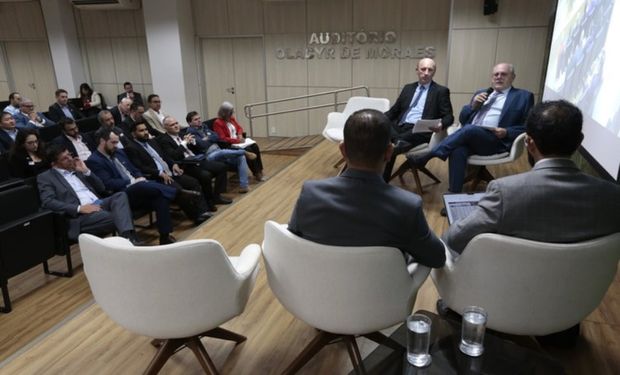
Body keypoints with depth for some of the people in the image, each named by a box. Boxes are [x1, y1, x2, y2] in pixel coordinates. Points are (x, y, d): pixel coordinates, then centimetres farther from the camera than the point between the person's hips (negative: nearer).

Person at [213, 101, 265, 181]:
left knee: (255, 146, -15)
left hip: (238, 141, 8)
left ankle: (259, 170, -10)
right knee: (248, 150, -27)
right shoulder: (218, 123, -15)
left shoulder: (232, 118, 8)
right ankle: (256, 173, -17)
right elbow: (222, 139, -20)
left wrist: (240, 135, -4)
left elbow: (239, 128, 20)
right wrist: (237, 140, -20)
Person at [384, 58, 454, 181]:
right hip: (400, 126, 5)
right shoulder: (408, 88, 21)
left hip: (420, 130, -5)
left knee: (390, 148, -32)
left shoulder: (441, 91, 8)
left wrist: (441, 124, -21)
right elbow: (394, 111, 21)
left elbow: (449, 116, 3)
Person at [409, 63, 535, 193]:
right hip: (469, 136, 3)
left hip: (495, 141, -3)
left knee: (469, 129, -34)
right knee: (458, 151, -33)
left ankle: (427, 156, -29)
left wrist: (506, 132, -12)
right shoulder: (481, 93, 25)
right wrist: (473, 105, 2)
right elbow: (462, 119, 20)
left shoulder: (523, 96, 12)